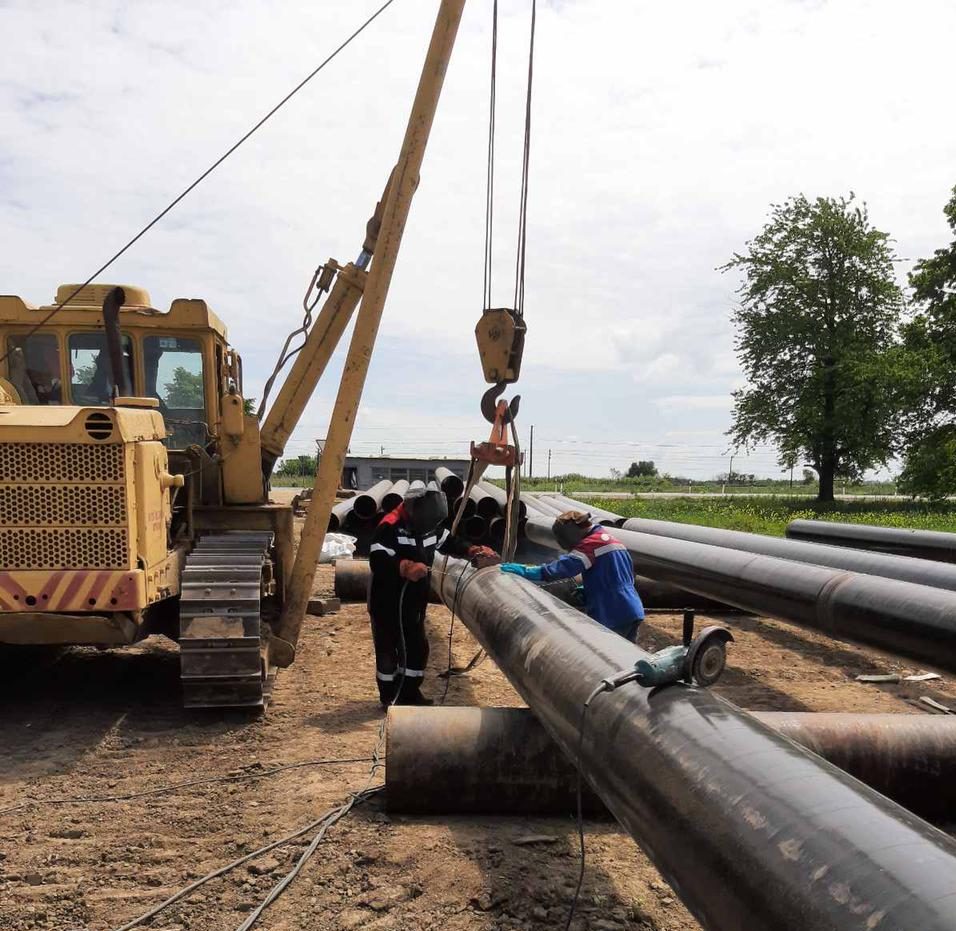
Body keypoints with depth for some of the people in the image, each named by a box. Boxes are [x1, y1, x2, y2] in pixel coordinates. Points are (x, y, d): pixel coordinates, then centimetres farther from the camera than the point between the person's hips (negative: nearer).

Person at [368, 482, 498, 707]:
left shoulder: (431, 525, 2)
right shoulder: (390, 527, -23)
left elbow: (450, 543, 15)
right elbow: (377, 561, -31)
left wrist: (473, 551, -2)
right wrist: (406, 567, -45)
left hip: (414, 602, 8)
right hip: (386, 603, -8)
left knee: (417, 647, 15)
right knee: (388, 649, 4)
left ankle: (410, 693, 31)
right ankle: (389, 698, 20)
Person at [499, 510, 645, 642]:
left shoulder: (593, 542, -12)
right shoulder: (611, 540, 18)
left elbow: (563, 567, -22)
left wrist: (525, 571, -22)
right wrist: (588, 590, 13)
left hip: (612, 616, -9)